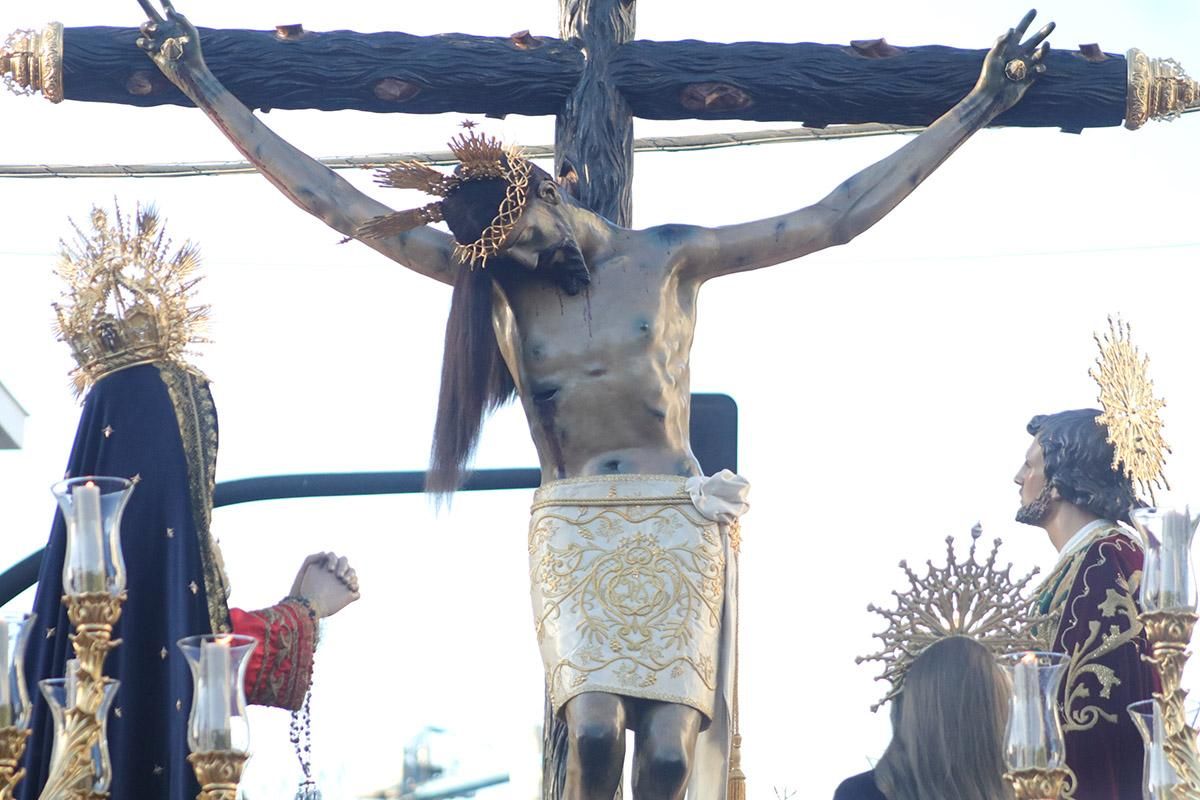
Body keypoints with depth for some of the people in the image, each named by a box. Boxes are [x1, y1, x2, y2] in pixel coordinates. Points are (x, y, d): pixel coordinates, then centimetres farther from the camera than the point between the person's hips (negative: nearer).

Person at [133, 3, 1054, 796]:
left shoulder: (669, 257, 1)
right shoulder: (491, 282, 5)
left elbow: (838, 217, 1)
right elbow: (334, 202, 4)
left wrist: (976, 109, -2)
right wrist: (206, 90, 2)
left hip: (676, 531, 0)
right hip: (572, 534, 0)